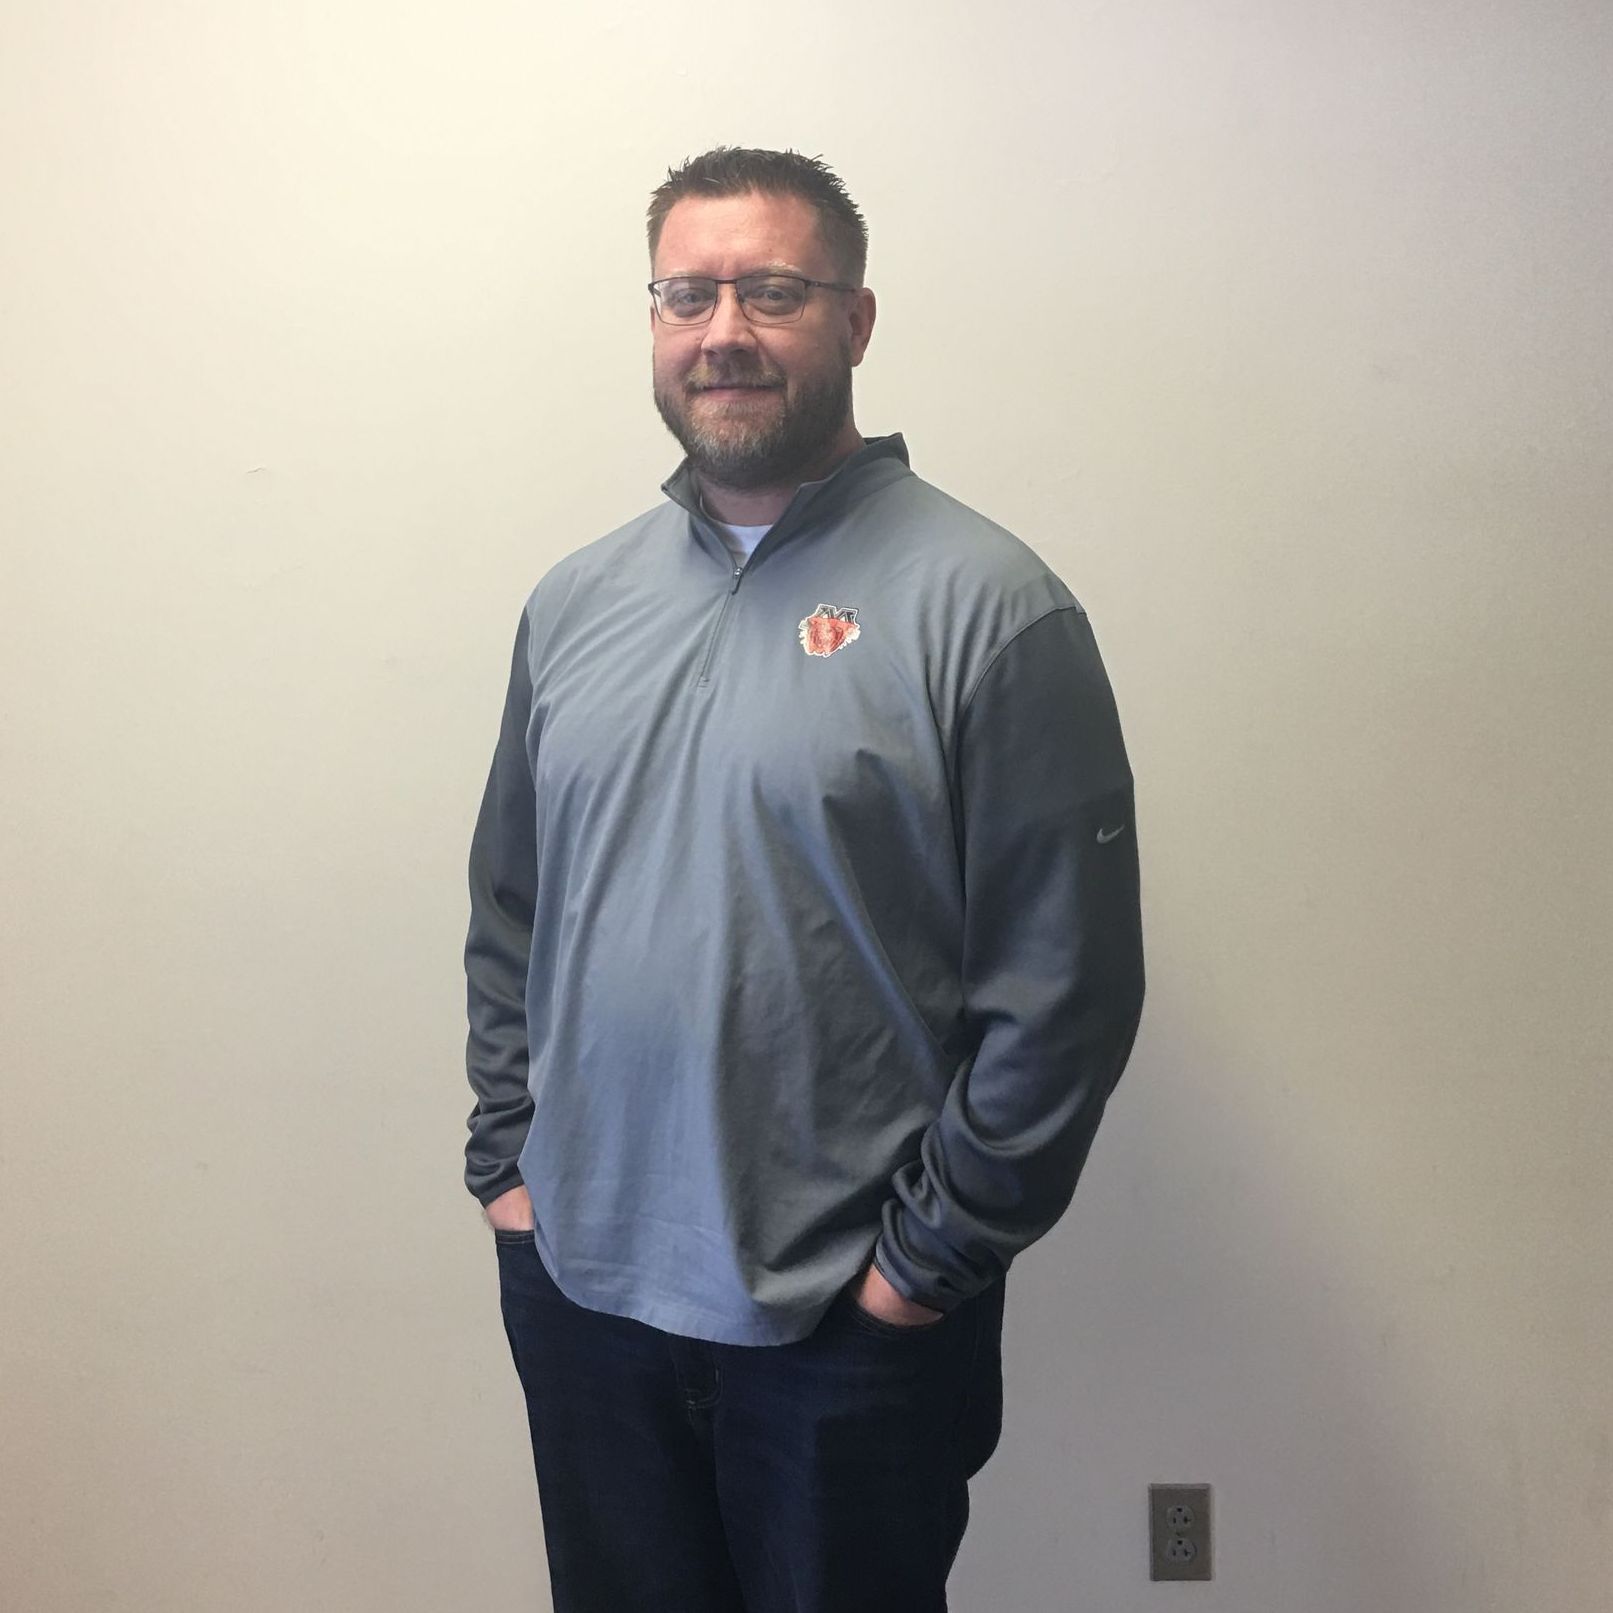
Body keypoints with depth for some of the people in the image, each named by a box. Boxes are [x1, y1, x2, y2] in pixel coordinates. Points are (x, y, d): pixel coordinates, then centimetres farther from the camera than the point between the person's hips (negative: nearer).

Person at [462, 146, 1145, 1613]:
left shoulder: (988, 604, -11)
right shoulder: (576, 601, 6)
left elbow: (1068, 983, -13)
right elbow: (508, 914, 13)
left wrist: (932, 1258, -11)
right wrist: (506, 1159, 6)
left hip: (850, 1326, -4)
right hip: (575, 1287, 5)